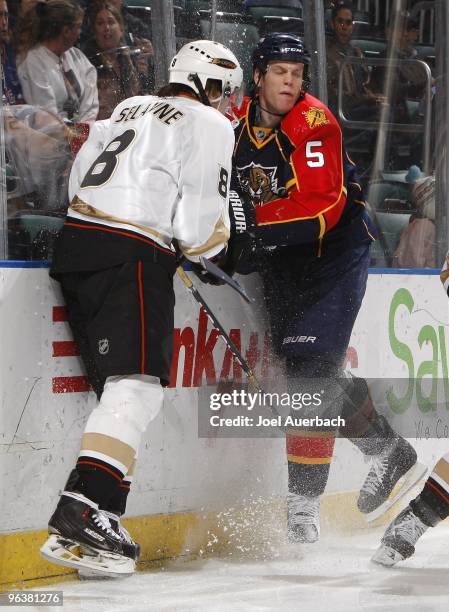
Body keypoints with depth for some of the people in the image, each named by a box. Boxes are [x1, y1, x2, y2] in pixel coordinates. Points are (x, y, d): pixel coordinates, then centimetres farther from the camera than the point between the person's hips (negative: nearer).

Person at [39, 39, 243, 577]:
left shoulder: (128, 109, 24)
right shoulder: (209, 125, 1)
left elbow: (78, 179, 20)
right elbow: (199, 224, -7)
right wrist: (212, 243, 14)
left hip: (75, 244, 8)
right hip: (131, 256, -8)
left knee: (119, 386, 13)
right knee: (135, 388, -14)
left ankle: (98, 514, 7)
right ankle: (79, 516, -29)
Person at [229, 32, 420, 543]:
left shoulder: (315, 124, -19)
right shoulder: (236, 123, 1)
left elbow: (322, 207, -28)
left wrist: (255, 222, -36)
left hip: (334, 255, -7)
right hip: (282, 265, 7)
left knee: (310, 368, -15)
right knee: (315, 370, 12)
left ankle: (304, 500, -12)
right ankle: (387, 450, 33)